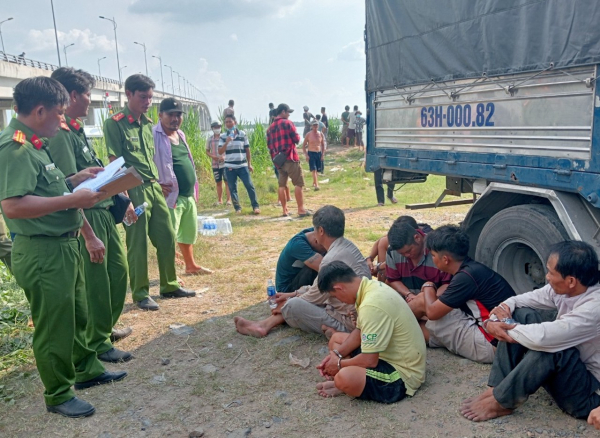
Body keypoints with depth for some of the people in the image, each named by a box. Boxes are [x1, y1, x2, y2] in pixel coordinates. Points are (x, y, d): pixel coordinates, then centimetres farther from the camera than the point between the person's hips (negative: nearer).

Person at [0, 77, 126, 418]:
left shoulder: (34, 144, 11)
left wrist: (74, 180, 9)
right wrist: (72, 200, -27)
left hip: (64, 246, 10)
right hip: (41, 253, -10)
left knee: (78, 315, 23)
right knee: (54, 326, 5)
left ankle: (87, 370, 42)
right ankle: (58, 395, 23)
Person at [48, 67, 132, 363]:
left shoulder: (77, 130, 10)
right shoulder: (60, 134, -19)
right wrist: (89, 235, -24)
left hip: (105, 212, 9)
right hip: (87, 218, -9)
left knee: (118, 271, 19)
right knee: (96, 282, 3)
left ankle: (107, 327, 38)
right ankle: (98, 344, 21)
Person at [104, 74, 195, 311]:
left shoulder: (148, 123, 13)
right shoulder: (115, 123, -8)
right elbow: (115, 164, -13)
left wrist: (159, 184, 15)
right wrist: (125, 199, -18)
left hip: (155, 187, 7)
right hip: (134, 190, -7)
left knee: (167, 237, 11)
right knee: (138, 244, 1)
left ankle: (169, 286, 25)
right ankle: (140, 293, 15)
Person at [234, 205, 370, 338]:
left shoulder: (332, 259, -26)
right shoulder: (347, 246, 4)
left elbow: (315, 297, -13)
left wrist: (286, 305, 3)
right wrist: (293, 294, 13)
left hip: (348, 322, -10)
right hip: (359, 313, 10)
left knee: (293, 306, -15)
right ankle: (265, 325, 16)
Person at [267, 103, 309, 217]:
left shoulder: (270, 128, 13)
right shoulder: (287, 123, -6)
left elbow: (269, 145, 14)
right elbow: (296, 139, -7)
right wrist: (296, 136, 12)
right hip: (290, 158, -6)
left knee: (282, 185, 8)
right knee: (298, 184, -4)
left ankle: (285, 210, 10)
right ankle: (301, 210, -7)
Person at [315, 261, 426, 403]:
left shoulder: (371, 306, -30)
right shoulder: (370, 286, 0)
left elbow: (369, 360, -27)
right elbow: (360, 332, 13)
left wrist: (340, 364, -9)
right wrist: (336, 354, 1)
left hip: (403, 374, -10)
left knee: (345, 378, -35)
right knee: (336, 339, 19)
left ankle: (344, 384, -1)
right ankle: (344, 381, -2)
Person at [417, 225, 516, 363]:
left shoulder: (466, 276, -21)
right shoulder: (472, 269, 8)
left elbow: (432, 312, -14)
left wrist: (428, 287, 3)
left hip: (489, 344, -9)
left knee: (422, 301, -4)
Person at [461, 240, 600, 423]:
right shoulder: (564, 288, -7)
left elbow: (542, 337, -42)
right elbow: (530, 298, 4)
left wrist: (507, 328, -23)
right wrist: (505, 306, -20)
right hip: (564, 369, 8)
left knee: (548, 345, -37)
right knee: (522, 314, -7)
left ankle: (500, 402, -17)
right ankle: (497, 388, -10)